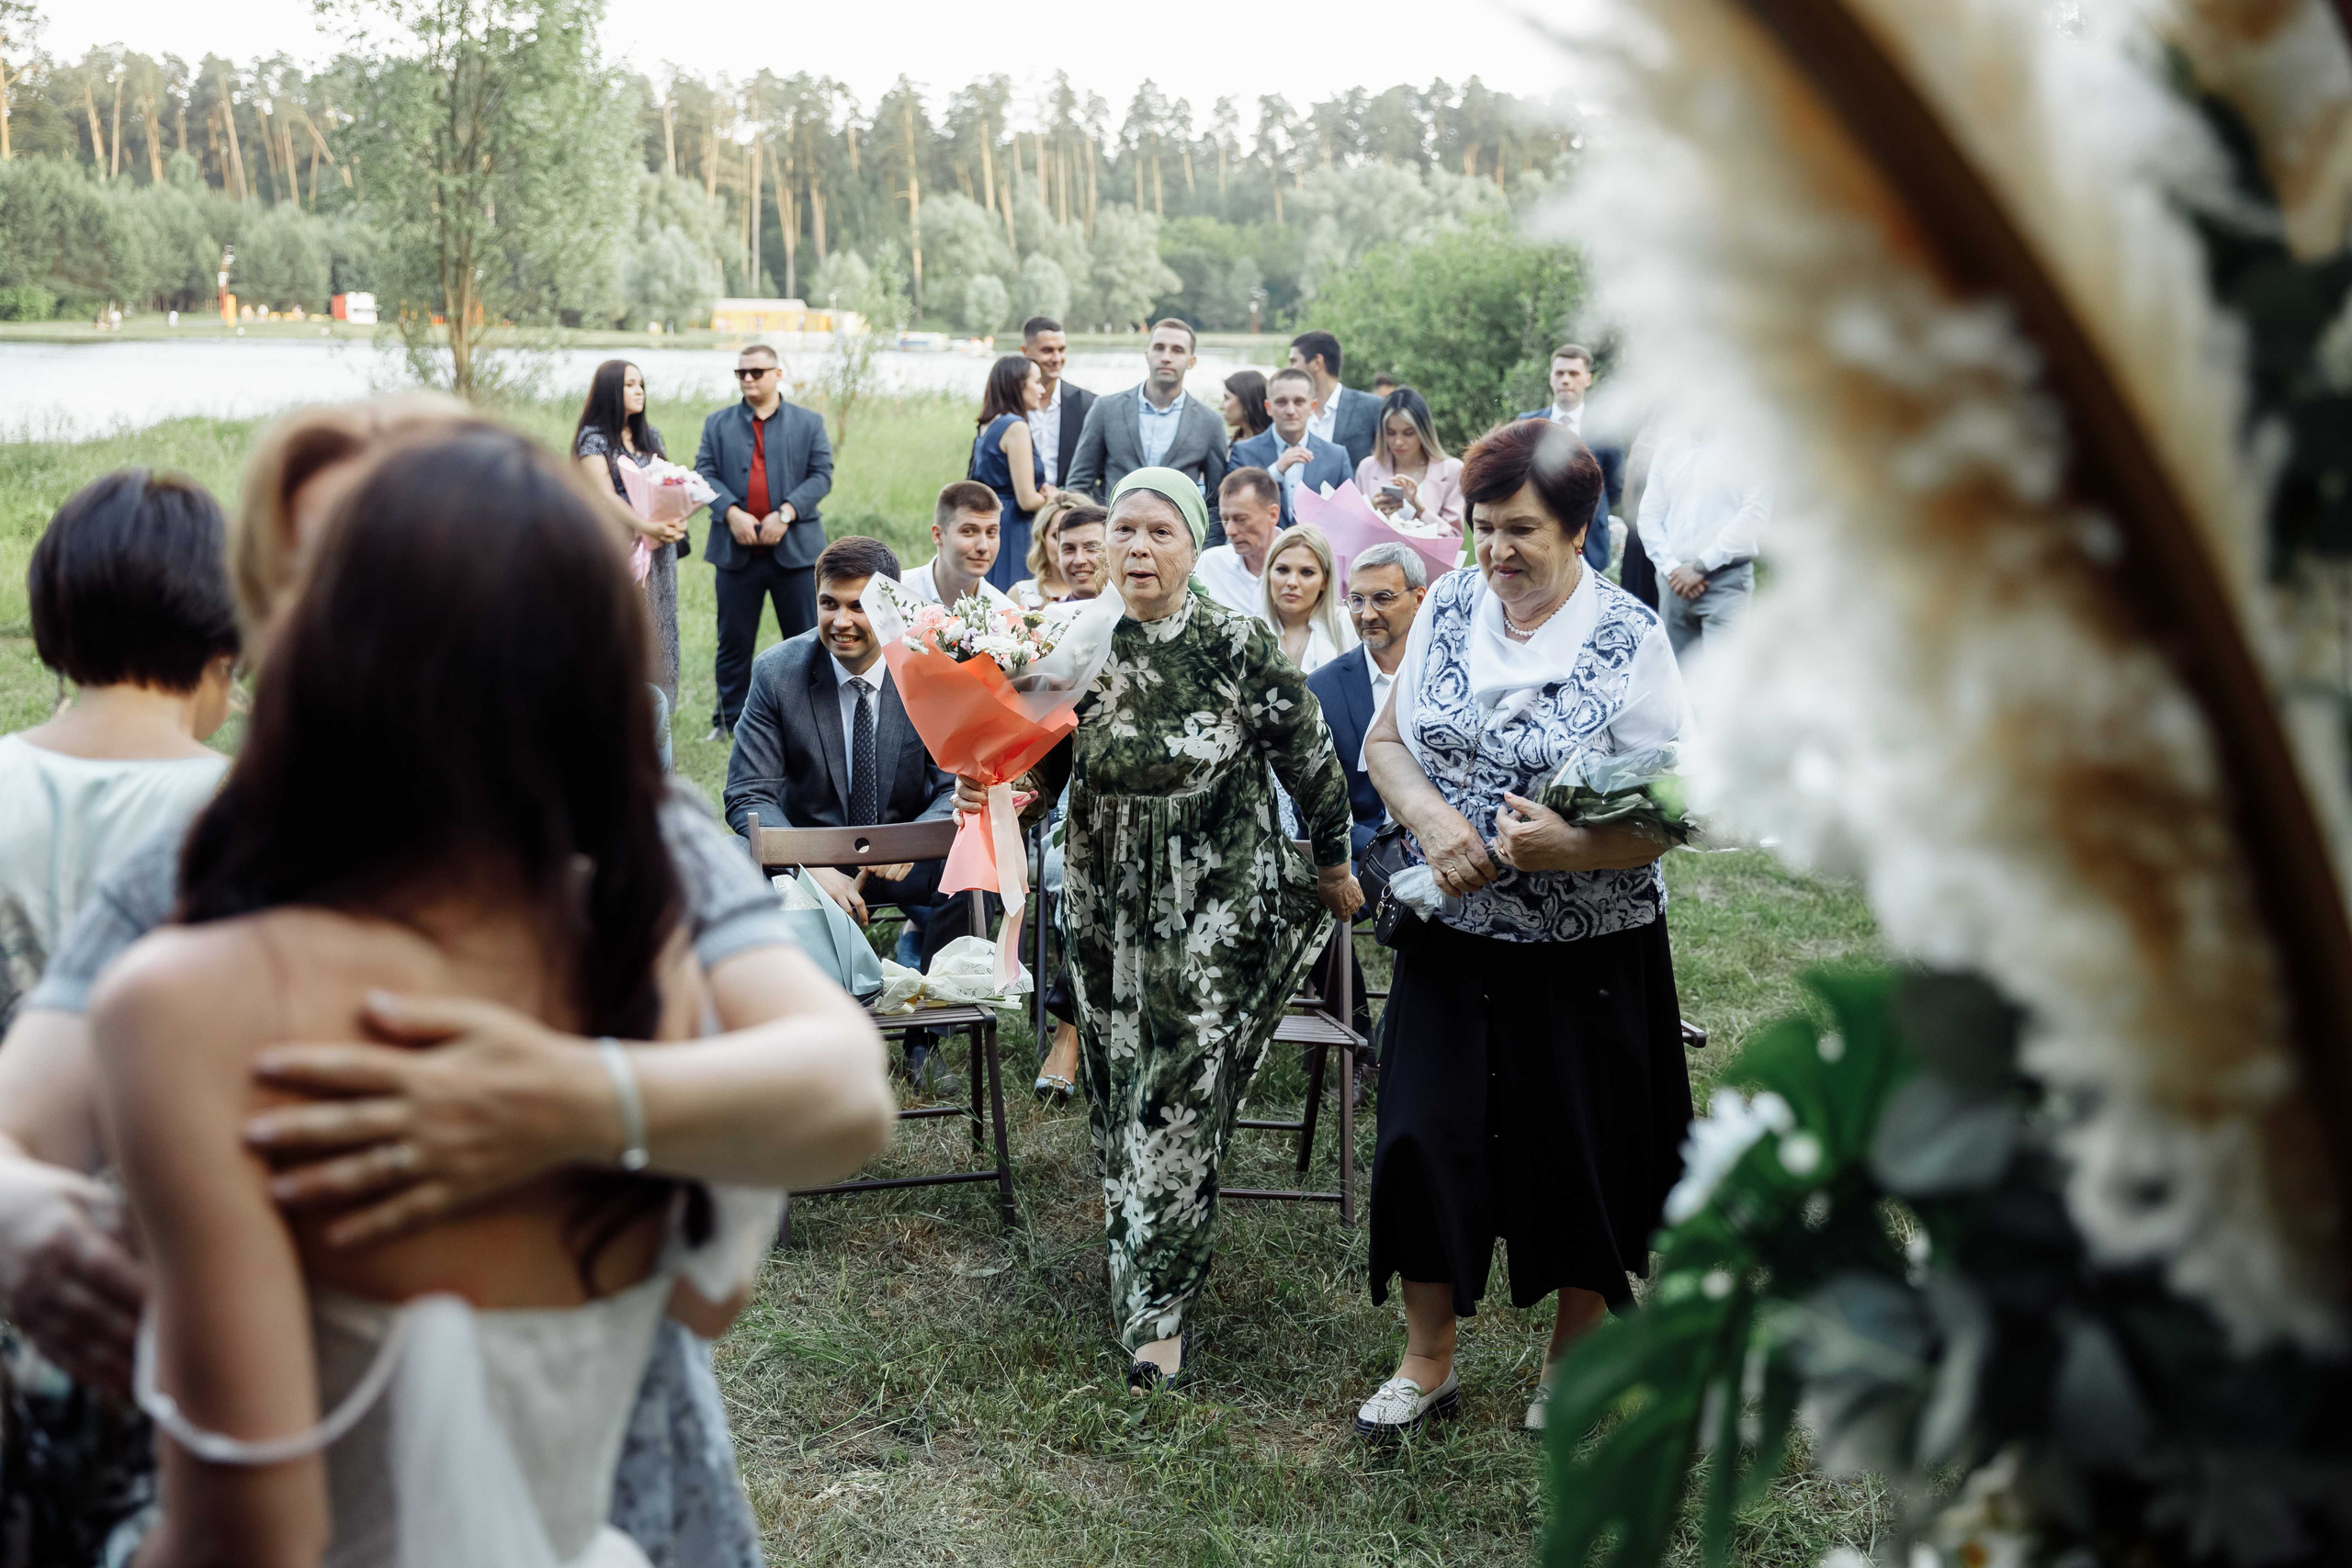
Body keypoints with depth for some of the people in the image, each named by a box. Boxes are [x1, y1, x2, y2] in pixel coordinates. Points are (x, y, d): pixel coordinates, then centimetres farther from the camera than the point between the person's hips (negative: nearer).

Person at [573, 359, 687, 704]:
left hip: (658, 550, 6)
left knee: (656, 631, 6)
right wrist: (648, 527, -30)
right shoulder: (594, 437, -4)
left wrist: (677, 520, -12)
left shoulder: (651, 436, 14)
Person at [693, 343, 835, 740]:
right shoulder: (718, 423, 11)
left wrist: (785, 513, -15)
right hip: (737, 551, 1)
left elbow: (821, 475, -1)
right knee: (733, 642, 7)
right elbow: (705, 472, 2)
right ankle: (730, 720, 17)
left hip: (793, 549, -1)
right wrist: (731, 513, -15)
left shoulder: (808, 423, 7)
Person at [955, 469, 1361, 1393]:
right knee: (1119, 1098, 12)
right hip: (1106, 909, 4)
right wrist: (991, 793, -15)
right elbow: (1045, 769, 6)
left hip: (1215, 910, -4)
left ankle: (1160, 1309, 6)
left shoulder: (1239, 648, -12)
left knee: (1179, 1105, -4)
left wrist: (1333, 866, 8)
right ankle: (1145, 1269, 33)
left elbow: (1310, 761, -1)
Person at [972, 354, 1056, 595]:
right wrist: (1051, 498, 4)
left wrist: (1041, 491, 7)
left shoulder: (987, 426, 14)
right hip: (1010, 532, -9)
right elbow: (1026, 500, -16)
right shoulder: (1015, 426, -13)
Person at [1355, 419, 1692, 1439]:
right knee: (1424, 1137, 4)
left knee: (1577, 1155, 10)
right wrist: (1431, 816, -12)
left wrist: (1566, 846, -29)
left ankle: (1570, 1363, 34)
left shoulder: (1631, 639, -11)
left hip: (1586, 952, -3)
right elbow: (1384, 742, 7)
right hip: (1452, 937, 3)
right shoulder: (1448, 606, 1)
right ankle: (1427, 1363, 25)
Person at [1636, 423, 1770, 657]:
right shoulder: (1669, 447, 11)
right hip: (1675, 582, 5)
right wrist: (1671, 568, -3)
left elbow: (1755, 514, -11)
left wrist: (1701, 566, -11)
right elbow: (1650, 516, 11)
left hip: (1726, 579, -5)